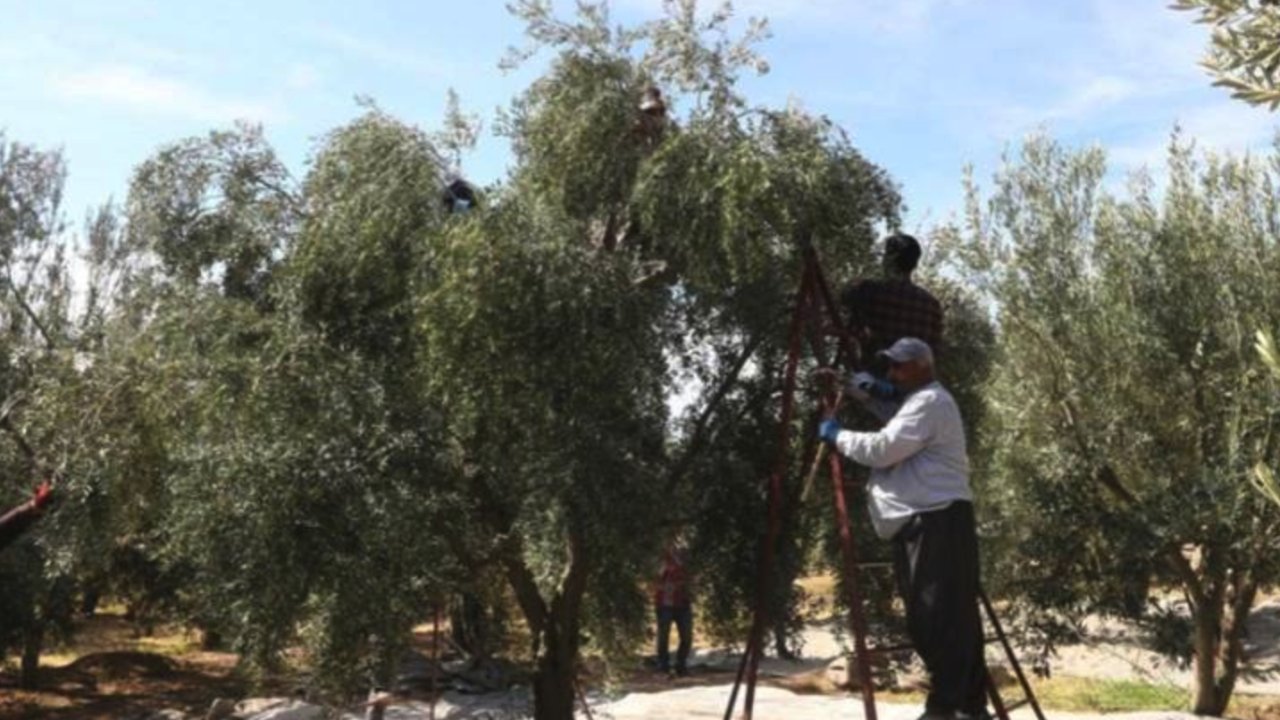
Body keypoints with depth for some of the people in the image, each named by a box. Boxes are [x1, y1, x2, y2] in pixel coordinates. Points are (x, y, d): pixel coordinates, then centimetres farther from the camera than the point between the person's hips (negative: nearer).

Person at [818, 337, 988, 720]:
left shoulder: (930, 403, -10)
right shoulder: (919, 401, 23)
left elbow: (882, 449, -18)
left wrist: (838, 435, -3)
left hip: (938, 519, -10)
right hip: (925, 519, 10)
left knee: (940, 616, -11)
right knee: (953, 615, 11)